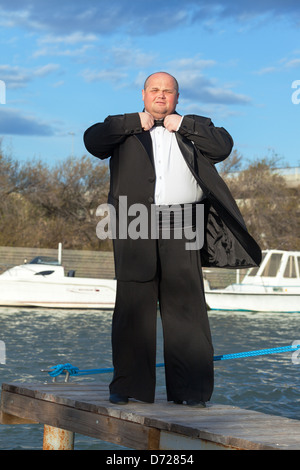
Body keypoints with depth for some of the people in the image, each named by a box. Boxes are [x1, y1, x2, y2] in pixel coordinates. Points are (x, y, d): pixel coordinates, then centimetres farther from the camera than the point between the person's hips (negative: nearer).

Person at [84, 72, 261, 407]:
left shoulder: (194, 128, 20)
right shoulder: (125, 130, 19)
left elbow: (223, 146, 4)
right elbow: (92, 140, 2)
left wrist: (183, 125, 2)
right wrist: (135, 123, 1)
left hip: (181, 229, 0)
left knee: (185, 304, -4)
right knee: (133, 306, -1)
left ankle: (189, 389, 0)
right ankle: (129, 386, 6)